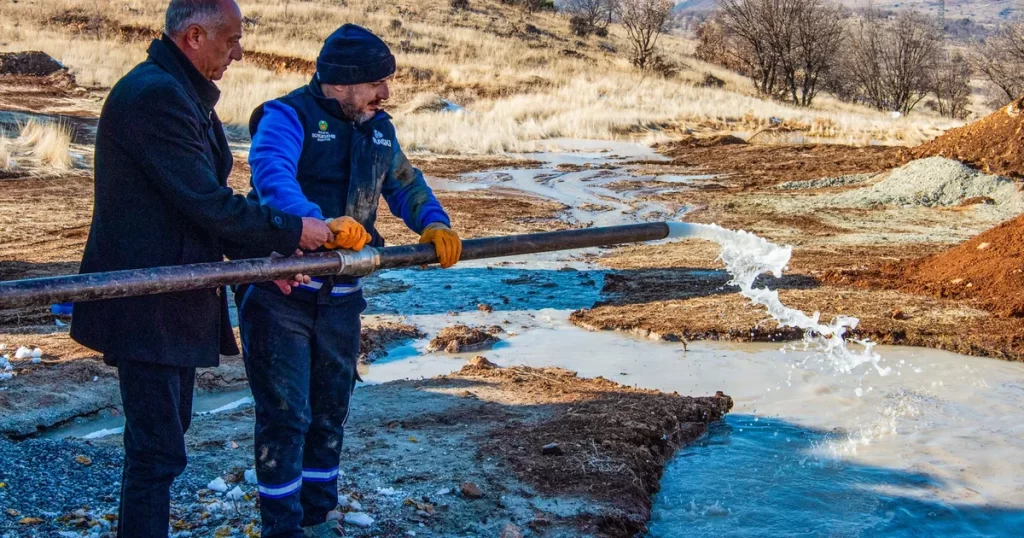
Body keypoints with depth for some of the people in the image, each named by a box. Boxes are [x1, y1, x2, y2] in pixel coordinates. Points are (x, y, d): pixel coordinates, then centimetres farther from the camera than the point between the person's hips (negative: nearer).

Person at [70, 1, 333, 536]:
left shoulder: (184, 94, 14)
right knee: (158, 448, -7)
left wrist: (261, 257, 6)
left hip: (174, 295, 11)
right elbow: (207, 204, -23)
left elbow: (204, 199, 16)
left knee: (165, 429, 21)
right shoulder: (155, 95, -20)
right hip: (146, 305, -11)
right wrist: (291, 231, -12)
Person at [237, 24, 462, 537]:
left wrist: (433, 224, -2)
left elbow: (405, 184, 19)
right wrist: (318, 224, -48)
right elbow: (272, 174, -31)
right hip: (279, 294, -7)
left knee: (330, 412, 15)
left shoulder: (378, 128, 10)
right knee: (285, 414, -4)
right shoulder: (289, 116, -13)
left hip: (339, 297, 7)